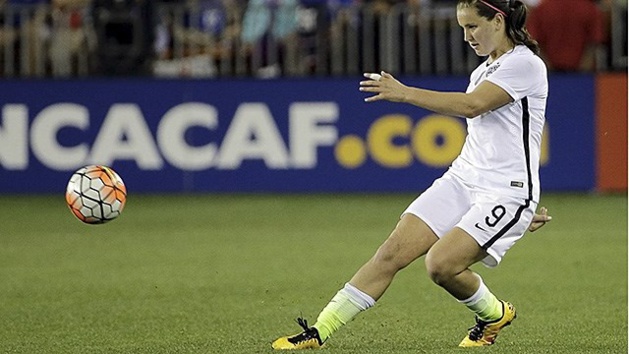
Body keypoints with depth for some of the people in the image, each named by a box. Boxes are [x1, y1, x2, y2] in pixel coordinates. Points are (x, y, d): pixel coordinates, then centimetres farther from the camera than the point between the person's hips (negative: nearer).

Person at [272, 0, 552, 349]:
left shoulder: (525, 64, -10)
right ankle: (319, 331, -8)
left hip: (505, 191, -8)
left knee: (440, 263, -23)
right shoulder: (483, 71, 19)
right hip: (460, 180, 8)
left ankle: (494, 315, 8)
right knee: (392, 252, -7)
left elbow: (473, 105, -23)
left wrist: (404, 93, -25)